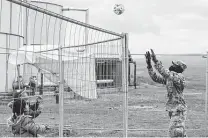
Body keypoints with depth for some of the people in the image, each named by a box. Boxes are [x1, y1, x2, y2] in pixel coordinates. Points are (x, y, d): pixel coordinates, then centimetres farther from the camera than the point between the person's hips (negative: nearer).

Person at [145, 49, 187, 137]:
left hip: (178, 110, -9)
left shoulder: (179, 77, -16)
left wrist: (156, 60, -31)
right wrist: (149, 64, 0)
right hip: (173, 109, 9)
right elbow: (155, 78, 8)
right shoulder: (169, 77, 10)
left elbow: (165, 73, -31)